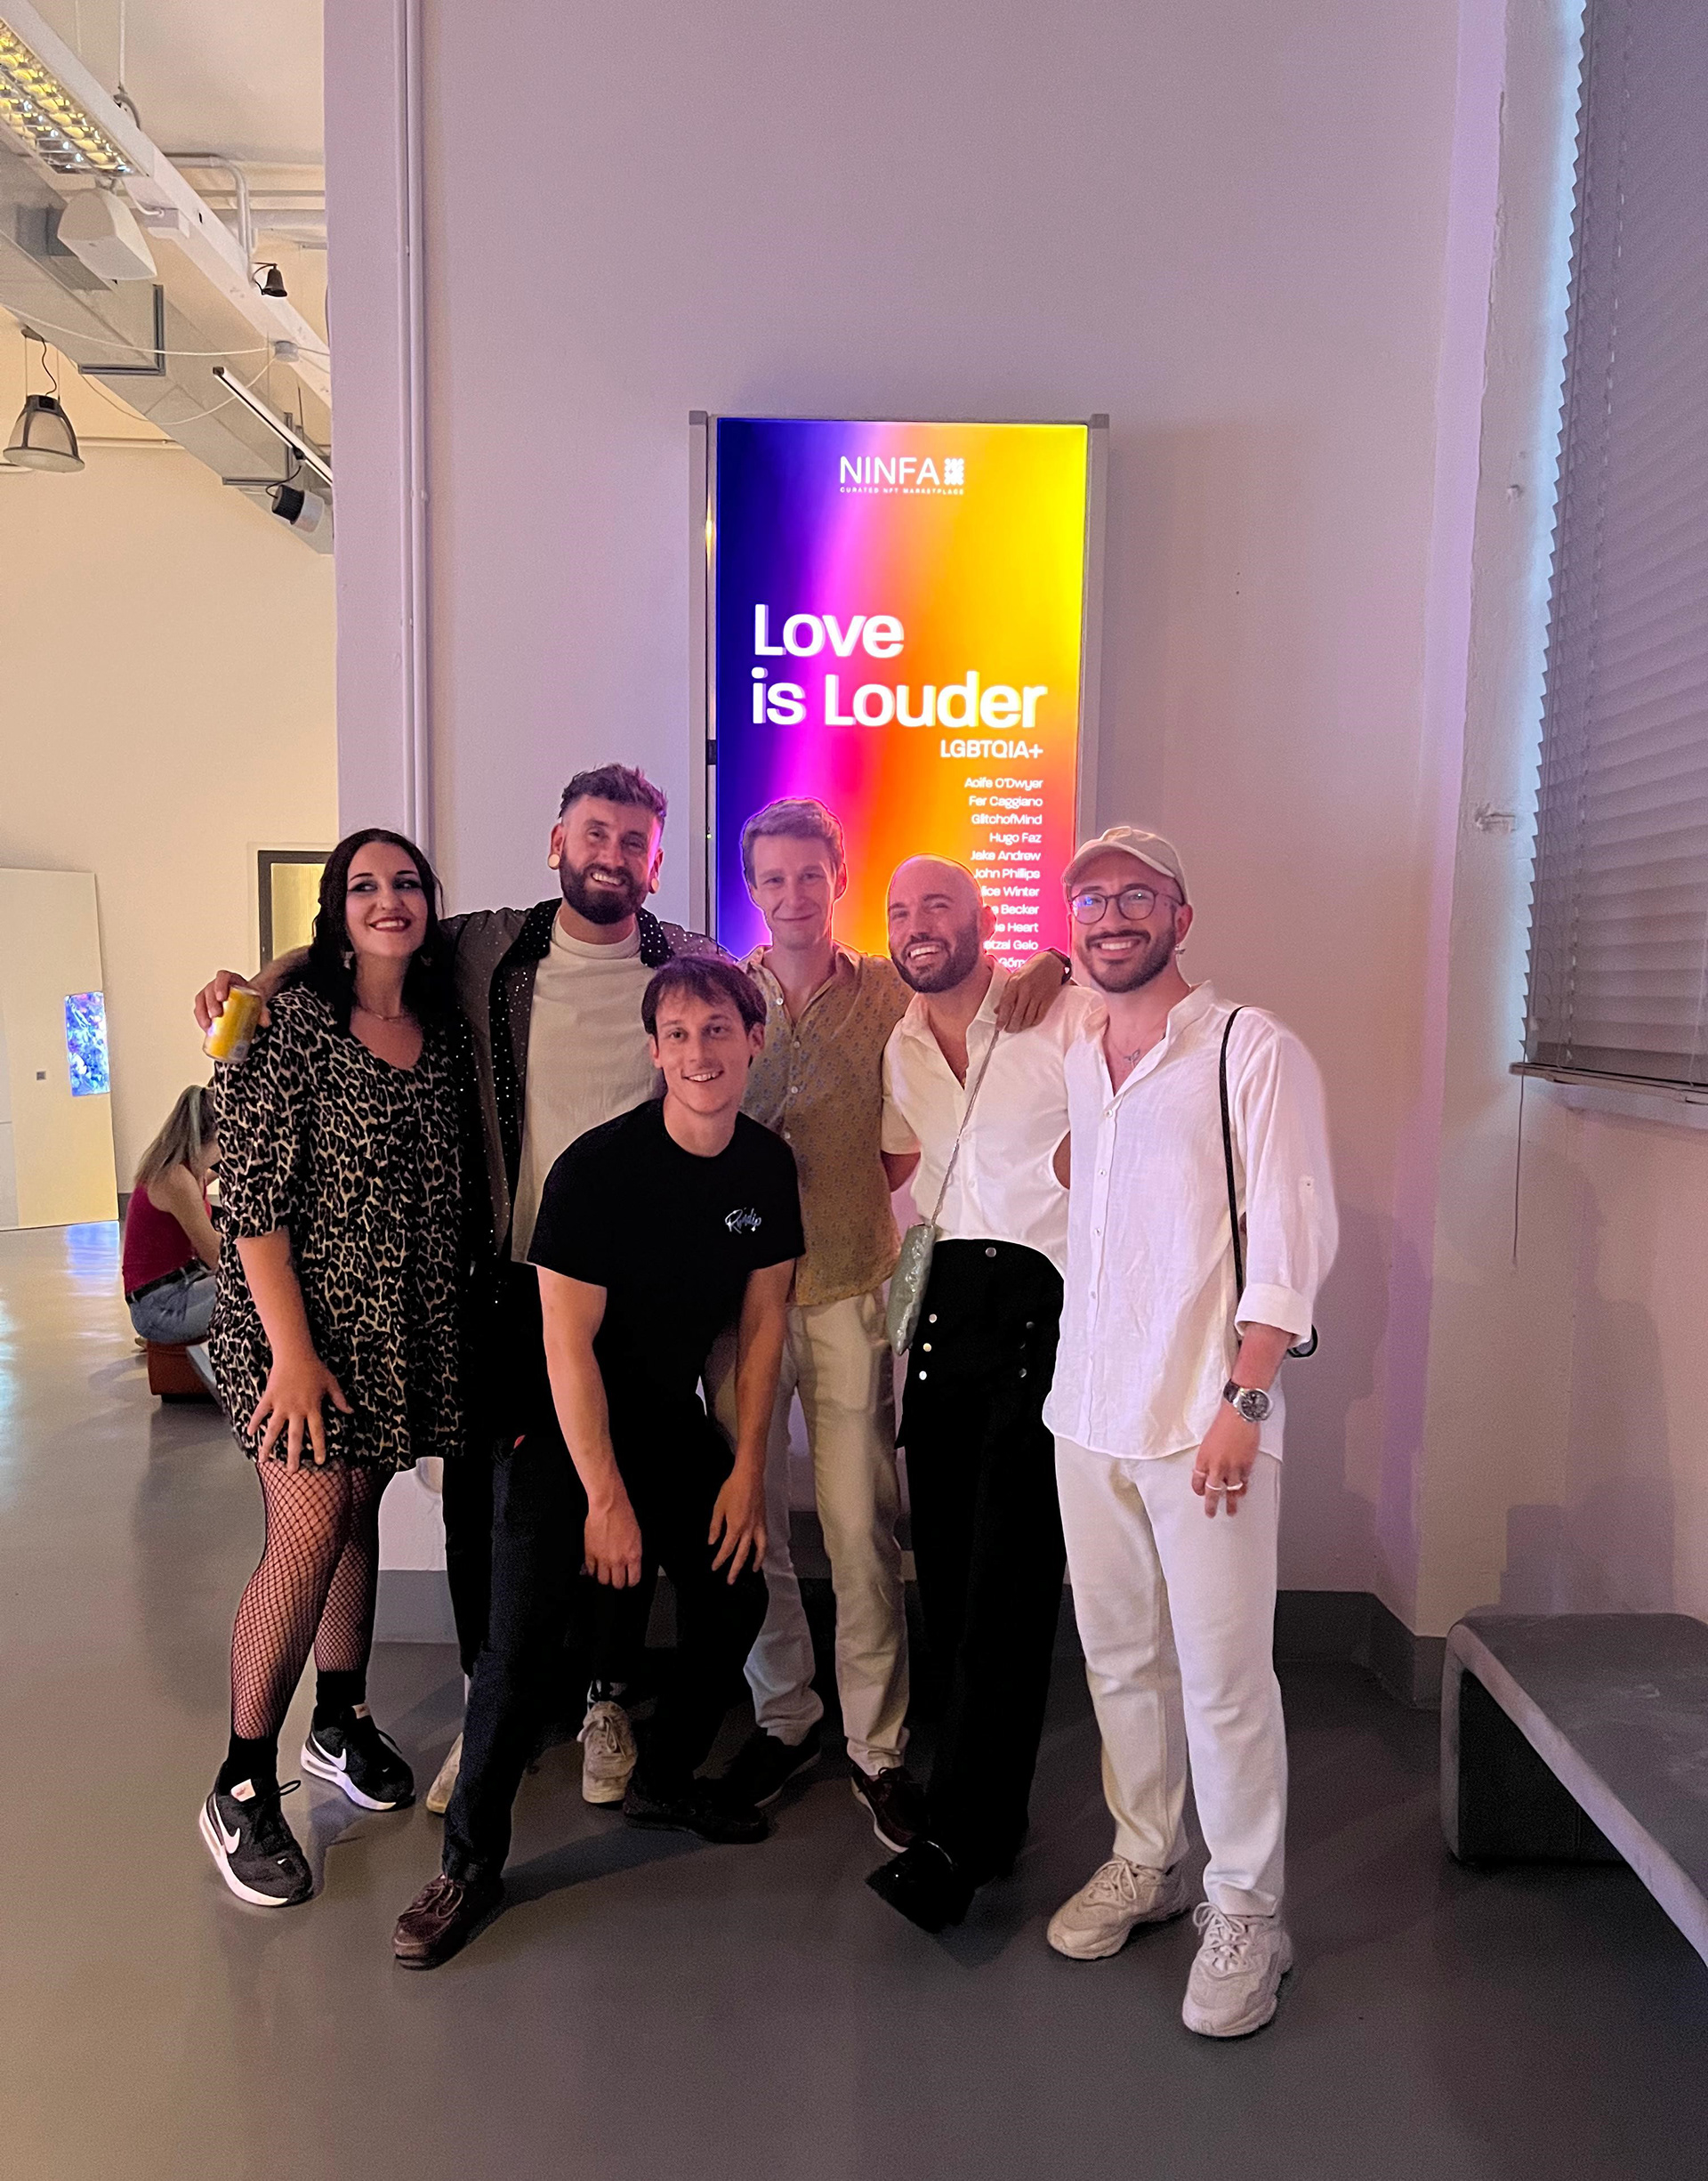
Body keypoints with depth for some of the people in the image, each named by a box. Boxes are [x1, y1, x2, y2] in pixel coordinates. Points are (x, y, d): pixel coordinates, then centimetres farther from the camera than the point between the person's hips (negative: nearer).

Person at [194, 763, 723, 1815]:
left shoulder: (695, 967, 1)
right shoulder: (485, 949, 2)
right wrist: (268, 973, -1)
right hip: (506, 1279, 1)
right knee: (480, 1494, 9)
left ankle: (607, 1699, 34)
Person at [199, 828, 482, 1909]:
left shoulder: (447, 1031, 7)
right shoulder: (292, 1025, -10)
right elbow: (254, 1198, -13)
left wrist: (469, 1310, 7)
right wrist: (292, 1349, -17)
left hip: (410, 1323, 5)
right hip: (303, 1317, -5)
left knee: (361, 1511, 15)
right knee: (309, 1533, -7)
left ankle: (342, 1718, 34)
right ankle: (243, 1787, 9)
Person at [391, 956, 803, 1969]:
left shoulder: (770, 1165, -6)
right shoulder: (597, 1166, -23)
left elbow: (764, 1322, 2)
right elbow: (568, 1342, -20)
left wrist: (747, 1469, 0)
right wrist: (606, 1498, -18)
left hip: (675, 1419, 6)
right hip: (562, 1428, -5)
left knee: (735, 1600, 6)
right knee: (523, 1639, -11)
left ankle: (664, 1780, 30)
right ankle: (472, 1862, 8)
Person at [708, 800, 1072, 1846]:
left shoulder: (889, 991, 1)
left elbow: (985, 984, 7)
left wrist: (1044, 965, -15)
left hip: (851, 1293, -1)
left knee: (861, 1530, 3)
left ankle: (879, 1745, 20)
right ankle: (784, 1716, 32)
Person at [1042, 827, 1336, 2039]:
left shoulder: (1252, 1050, -8)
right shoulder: (1072, 1061, 10)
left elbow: (1291, 1242, -12)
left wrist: (1243, 1401, -16)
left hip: (1204, 1419, -6)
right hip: (1089, 1411, 6)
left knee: (1223, 1674, 2)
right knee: (1119, 1657, 15)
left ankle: (1245, 1913, 20)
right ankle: (1146, 1861, 33)